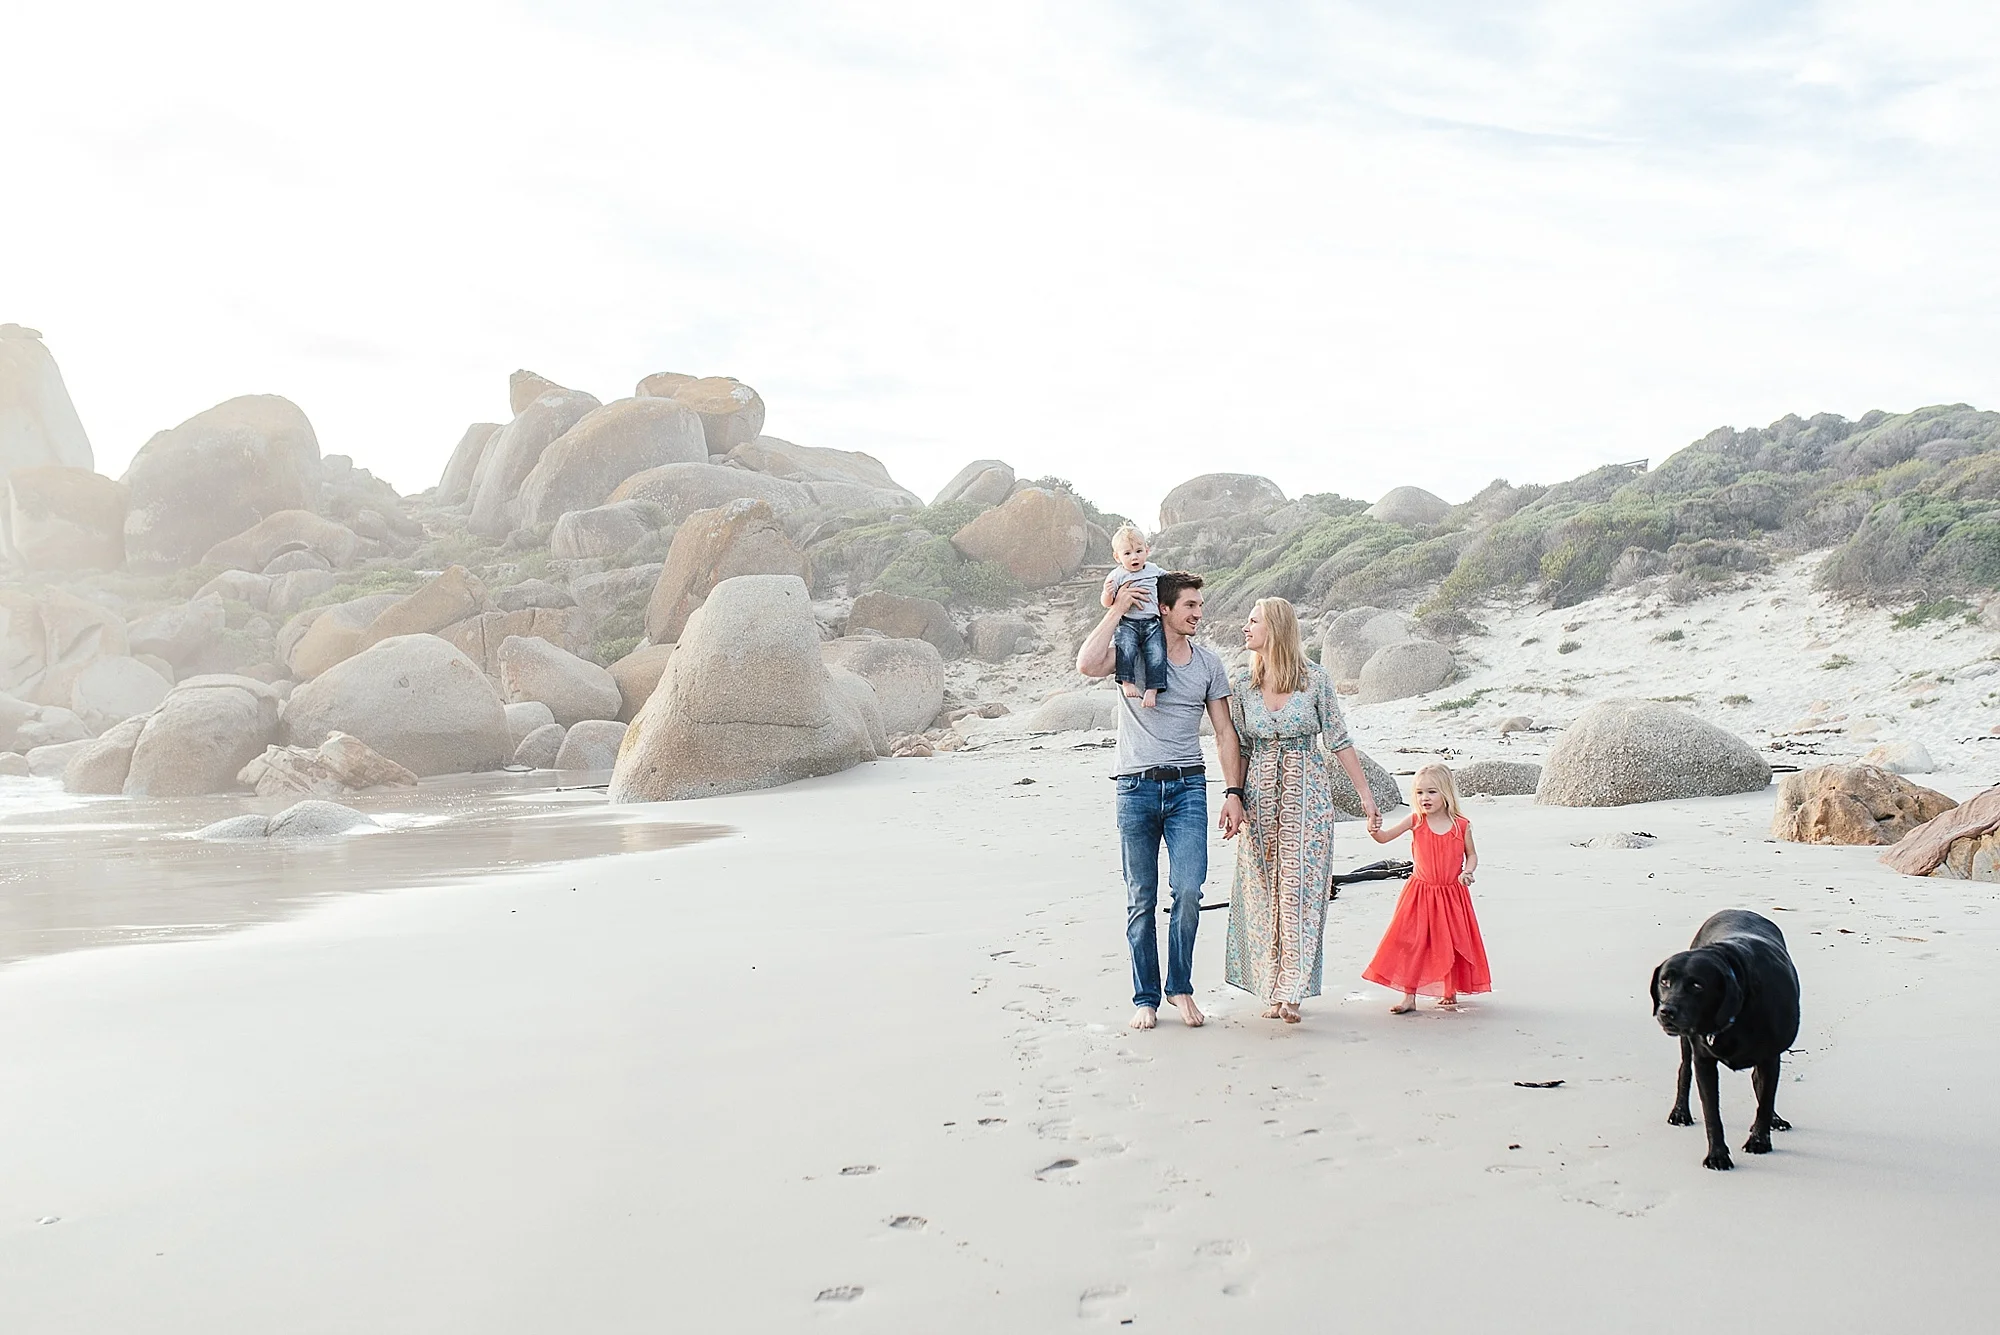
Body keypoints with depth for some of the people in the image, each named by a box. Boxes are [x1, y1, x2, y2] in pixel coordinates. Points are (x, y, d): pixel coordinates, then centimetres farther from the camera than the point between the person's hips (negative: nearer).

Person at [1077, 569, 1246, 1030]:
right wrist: (1117, 610, -11)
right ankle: (1145, 998, 15)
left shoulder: (1208, 663, 9)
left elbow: (1225, 732, 11)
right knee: (1141, 901, 4)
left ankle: (1181, 987, 8)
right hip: (1136, 788, -1)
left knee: (1188, 890, -11)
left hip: (1188, 788, 2)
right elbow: (1087, 664, -21)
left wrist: (1234, 792, 2)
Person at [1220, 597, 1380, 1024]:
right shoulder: (1240, 683, 1)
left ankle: (1289, 993, -3)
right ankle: (1271, 990, 13)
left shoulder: (1315, 678, -5)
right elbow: (1234, 744, 8)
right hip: (1259, 792, 2)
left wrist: (1365, 794, 0)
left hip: (1308, 792, -2)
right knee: (1262, 889, 3)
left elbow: (1338, 739, 0)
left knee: (1301, 889, -6)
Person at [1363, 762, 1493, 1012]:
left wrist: (1467, 872, -12)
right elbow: (1384, 838, -7)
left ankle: (1450, 994, 29)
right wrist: (1374, 830, -29)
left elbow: (1471, 855, 8)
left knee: (1451, 944, 9)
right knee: (1412, 943, -1)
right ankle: (1409, 996, 8)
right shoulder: (1416, 822, -5)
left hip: (1452, 895, 0)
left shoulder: (1461, 825, -5)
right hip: (1420, 893, 0)